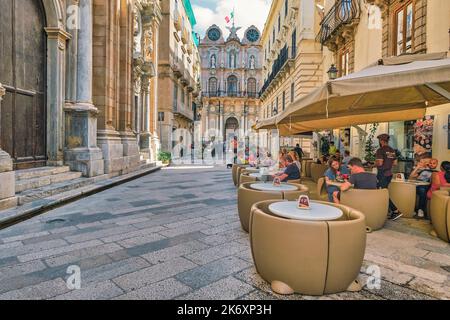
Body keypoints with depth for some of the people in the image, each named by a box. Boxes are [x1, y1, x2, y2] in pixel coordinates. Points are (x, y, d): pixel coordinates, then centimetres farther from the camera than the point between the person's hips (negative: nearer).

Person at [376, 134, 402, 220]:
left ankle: (396, 211, -7)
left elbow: (380, 163, -22)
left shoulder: (380, 150, -15)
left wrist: (375, 163, -2)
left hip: (382, 174, -8)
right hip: (389, 173, 8)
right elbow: (395, 163, 13)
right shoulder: (392, 151, 9)